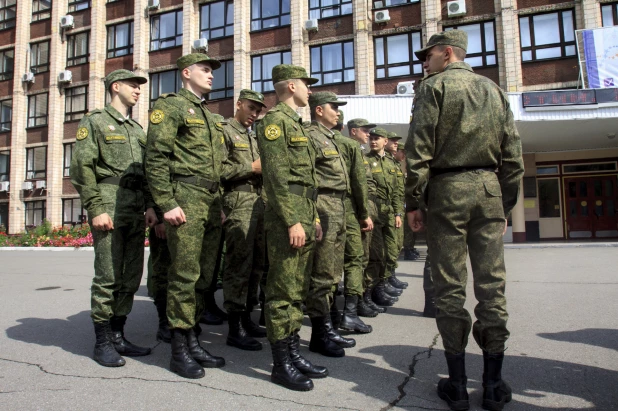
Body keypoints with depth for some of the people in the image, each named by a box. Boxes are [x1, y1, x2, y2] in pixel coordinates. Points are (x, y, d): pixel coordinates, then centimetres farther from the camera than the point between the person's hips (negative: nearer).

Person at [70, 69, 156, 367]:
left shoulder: (138, 129, 22)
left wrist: (150, 206, 8)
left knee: (131, 278, 8)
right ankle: (102, 343, 8)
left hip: (136, 212, 7)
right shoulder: (95, 122, 2)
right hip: (109, 208, -7)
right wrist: (96, 210, -15)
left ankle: (118, 336, 19)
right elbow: (81, 169, -7)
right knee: (107, 278, -5)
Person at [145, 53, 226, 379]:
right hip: (185, 200, -8)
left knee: (203, 276, 10)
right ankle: (179, 351, 5)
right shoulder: (169, 105, -1)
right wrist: (167, 204, -18)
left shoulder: (209, 116, 24)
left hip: (211, 203, 8)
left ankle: (192, 342, 20)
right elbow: (156, 158, -11)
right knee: (184, 275, -6)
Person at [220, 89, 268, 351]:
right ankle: (235, 329, 0)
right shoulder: (225, 131, -2)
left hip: (259, 203, 9)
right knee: (239, 266, -8)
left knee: (255, 265, 11)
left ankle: (246, 319, 23)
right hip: (238, 204, -9)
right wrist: (251, 167, -13)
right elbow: (217, 169, -16)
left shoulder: (253, 138, 24)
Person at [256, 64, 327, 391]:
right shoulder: (274, 120, -7)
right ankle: (281, 364, 6)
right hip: (286, 220, -10)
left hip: (304, 219, 10)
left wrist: (313, 218, 18)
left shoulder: (297, 124, 23)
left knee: (298, 291, 13)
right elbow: (276, 177, -17)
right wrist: (293, 222, -21)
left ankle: (294, 351, 23)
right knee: (283, 292, -3)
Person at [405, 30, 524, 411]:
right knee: (491, 284, 5)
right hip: (489, 188, 5)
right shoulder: (495, 89, 18)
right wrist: (506, 205, 17)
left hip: (448, 189, -4)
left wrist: (412, 202, -4)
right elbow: (513, 155, 13)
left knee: (450, 286, 1)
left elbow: (419, 149, -8)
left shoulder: (435, 86, 3)